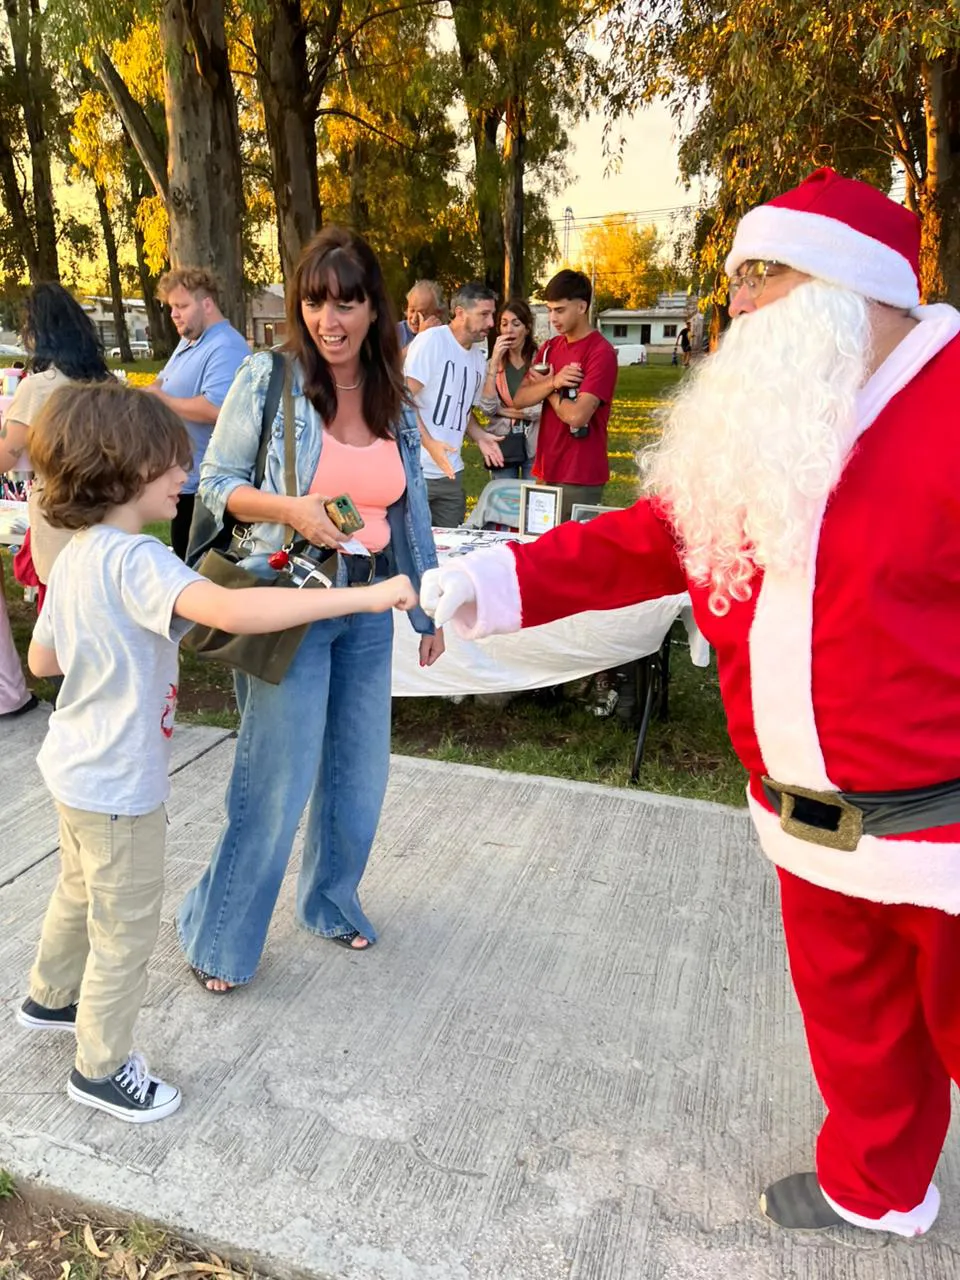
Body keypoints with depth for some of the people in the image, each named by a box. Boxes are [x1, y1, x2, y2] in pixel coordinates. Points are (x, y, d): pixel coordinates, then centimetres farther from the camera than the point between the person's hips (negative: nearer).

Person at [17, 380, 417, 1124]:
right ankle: (102, 1068, 30)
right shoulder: (134, 561, -29)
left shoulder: (76, 557, 2)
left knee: (82, 891, 31)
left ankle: (50, 998, 55)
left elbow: (41, 660, 12)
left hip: (77, 768, 10)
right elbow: (234, 611, -45)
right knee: (127, 928, 10)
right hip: (119, 785, -10)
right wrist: (365, 596, -46)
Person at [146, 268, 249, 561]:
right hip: (182, 478, 10)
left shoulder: (225, 348, -20)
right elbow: (165, 381, 27)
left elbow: (215, 409, -33)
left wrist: (161, 400, -19)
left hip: (205, 485, -10)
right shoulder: (187, 341, 14)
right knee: (184, 562, 19)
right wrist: (151, 389, 2)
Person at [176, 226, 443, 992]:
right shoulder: (268, 379, -8)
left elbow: (410, 512, 11)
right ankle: (219, 937, 22)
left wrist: (429, 610, 13)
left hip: (368, 611, 5)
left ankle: (331, 901, 38)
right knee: (276, 781, 0)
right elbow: (216, 482, -4)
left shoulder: (392, 400, 6)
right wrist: (288, 509, -22)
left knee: (359, 773, 14)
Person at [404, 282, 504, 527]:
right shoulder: (431, 340, -8)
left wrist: (479, 437, 6)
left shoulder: (478, 358, 14)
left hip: (450, 473, 7)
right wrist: (430, 443, -23)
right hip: (416, 470, -7)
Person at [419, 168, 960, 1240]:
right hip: (810, 828, 6)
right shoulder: (752, 431, 6)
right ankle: (872, 1188, 49)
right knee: (851, 1020, 24)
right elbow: (646, 542, 8)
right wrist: (499, 579, -1)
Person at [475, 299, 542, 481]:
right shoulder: (491, 363, 6)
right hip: (502, 446, 3)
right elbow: (487, 407, -8)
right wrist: (495, 362, -12)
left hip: (535, 446, -2)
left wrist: (503, 411, -4)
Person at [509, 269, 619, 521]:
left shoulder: (601, 353, -12)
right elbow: (520, 399, 4)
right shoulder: (550, 348, 12)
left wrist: (547, 389, -3)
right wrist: (553, 382, -14)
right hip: (546, 471, 7)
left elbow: (576, 416, -21)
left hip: (581, 479, -7)